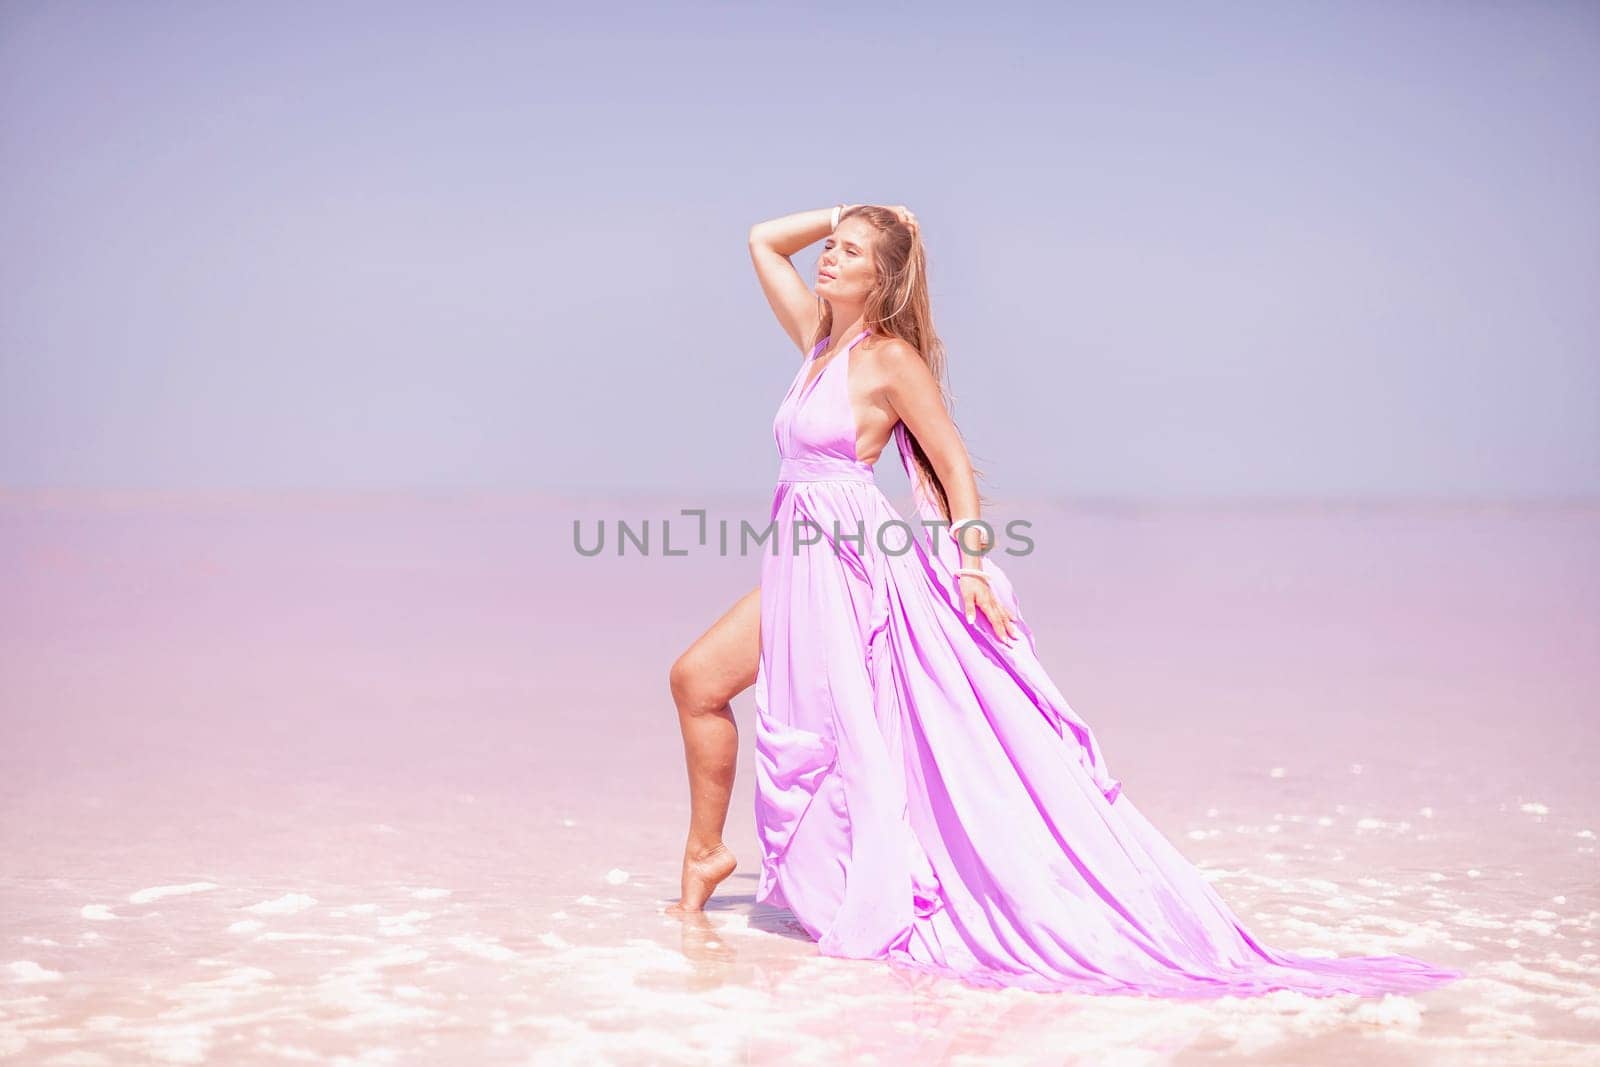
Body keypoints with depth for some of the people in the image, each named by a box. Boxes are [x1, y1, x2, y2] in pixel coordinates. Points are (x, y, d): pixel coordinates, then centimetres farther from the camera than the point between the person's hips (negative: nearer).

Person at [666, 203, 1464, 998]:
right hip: (801, 567, 8)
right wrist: (845, 214, 12)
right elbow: (763, 240, 22)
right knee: (696, 678, 4)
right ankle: (707, 850, 15)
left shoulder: (890, 359, -8)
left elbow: (955, 464, -8)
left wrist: (971, 564, -16)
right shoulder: (819, 340, 13)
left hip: (852, 566, -8)